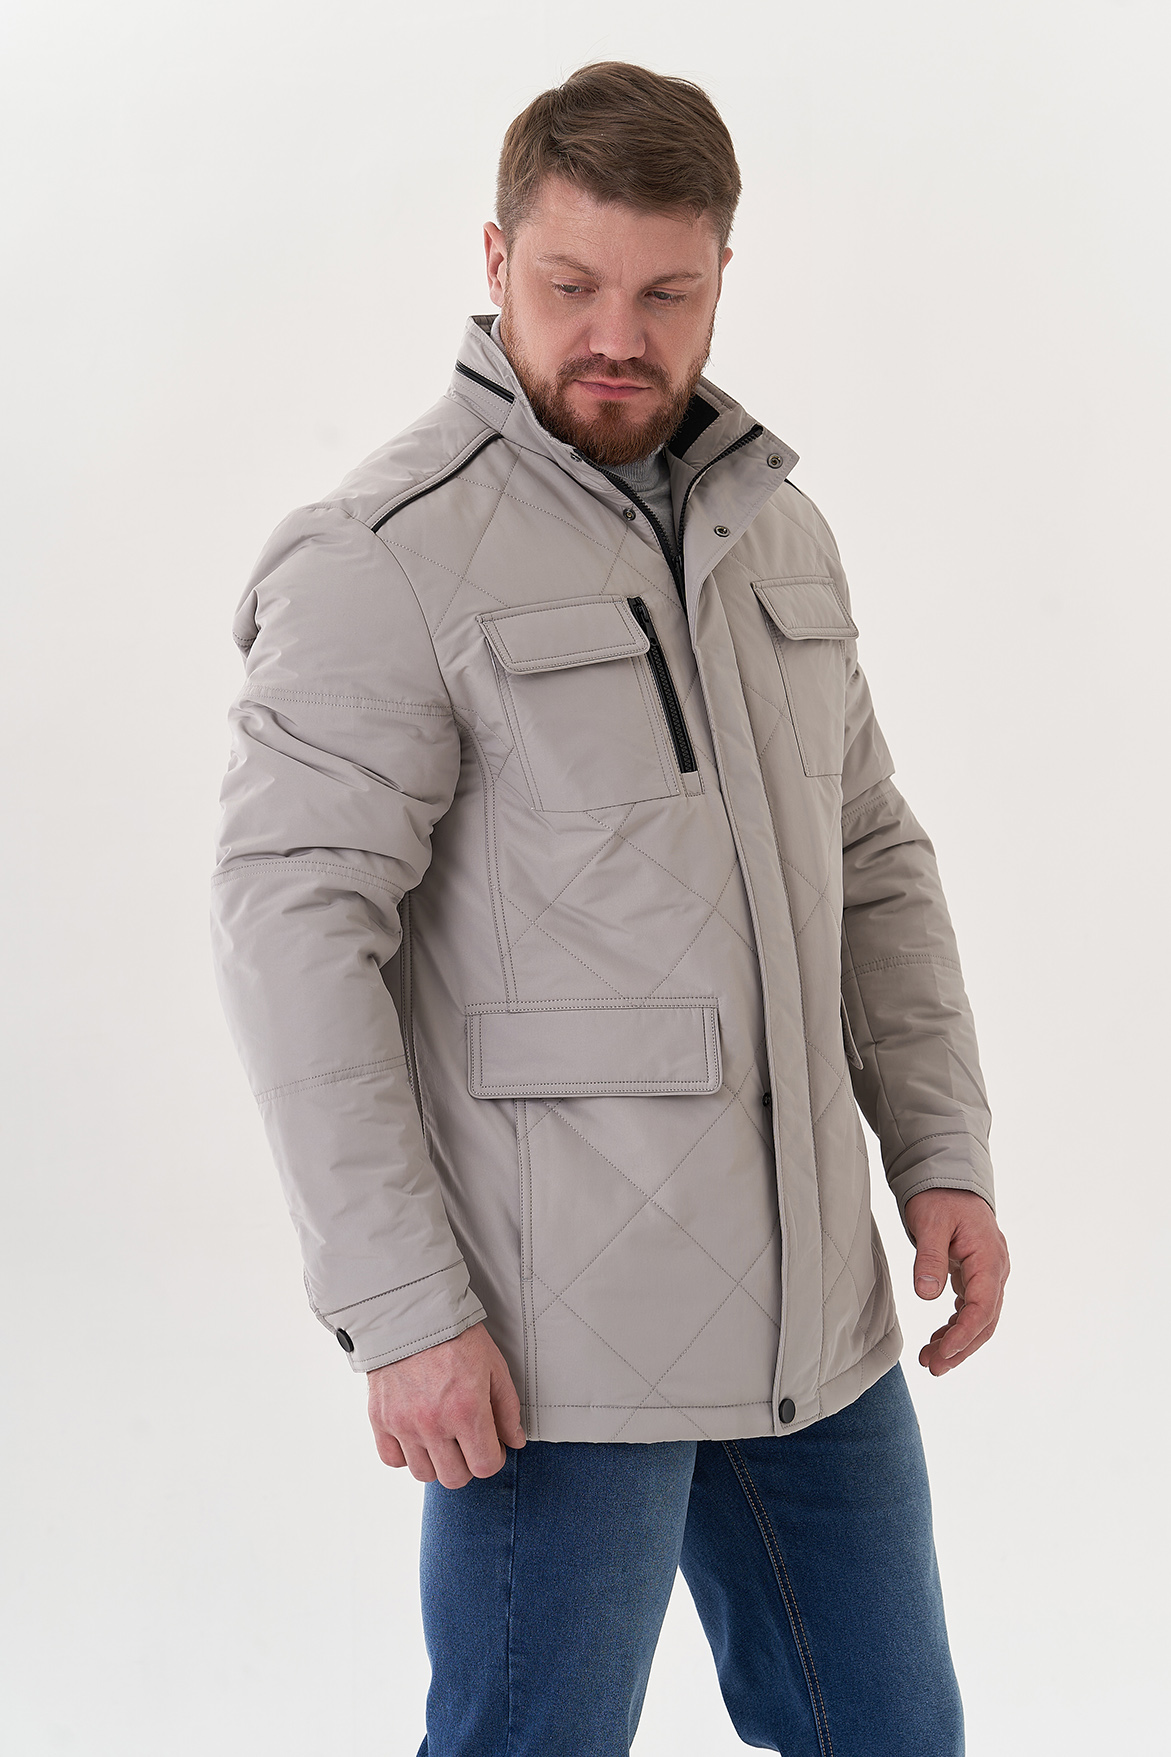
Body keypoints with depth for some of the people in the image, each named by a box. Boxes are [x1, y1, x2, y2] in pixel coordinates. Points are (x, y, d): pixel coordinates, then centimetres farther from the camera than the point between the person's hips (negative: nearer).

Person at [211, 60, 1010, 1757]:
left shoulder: (775, 531, 11)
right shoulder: (383, 562, -12)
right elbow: (294, 927, -17)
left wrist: (946, 1155, 7)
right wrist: (401, 1307, -19)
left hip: (809, 1299, 7)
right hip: (555, 1328, -7)